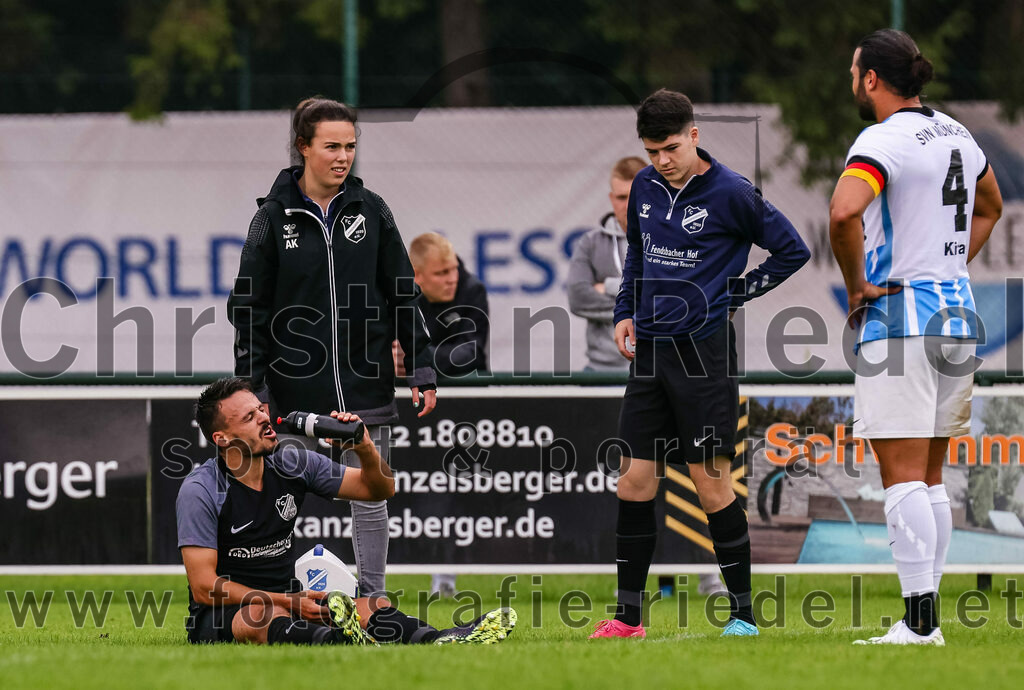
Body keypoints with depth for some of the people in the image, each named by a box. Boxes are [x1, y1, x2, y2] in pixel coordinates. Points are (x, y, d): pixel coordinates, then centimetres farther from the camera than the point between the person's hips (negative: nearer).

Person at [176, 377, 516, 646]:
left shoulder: (292, 464, 6)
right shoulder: (199, 490, -11)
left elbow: (380, 490, 13)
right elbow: (204, 587, -16)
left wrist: (365, 449, -9)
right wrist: (286, 601, -21)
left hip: (286, 601, 6)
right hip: (220, 616, -6)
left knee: (373, 607, -20)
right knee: (264, 616, -40)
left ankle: (438, 641, -52)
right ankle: (339, 643, -73)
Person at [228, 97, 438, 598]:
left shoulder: (370, 211, 5)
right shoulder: (275, 217, 0)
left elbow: (404, 294, 9)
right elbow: (249, 306, 1)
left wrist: (421, 368, 3)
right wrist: (250, 385, -6)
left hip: (365, 384, 2)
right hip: (297, 383, -2)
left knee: (369, 494, 3)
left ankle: (372, 599, 10)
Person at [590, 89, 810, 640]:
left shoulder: (730, 193, -8)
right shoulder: (645, 187, 9)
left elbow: (793, 251, -1)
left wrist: (733, 295, -3)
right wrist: (625, 313, 13)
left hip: (703, 351, -6)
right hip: (650, 351, 6)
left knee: (710, 482, -5)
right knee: (634, 481, 4)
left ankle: (743, 615, 3)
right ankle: (627, 615, 10)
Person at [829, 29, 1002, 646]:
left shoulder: (884, 140, -13)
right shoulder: (956, 134, 13)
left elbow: (844, 211, -31)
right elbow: (990, 208, 31)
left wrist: (856, 284, -17)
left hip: (899, 317, -8)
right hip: (957, 314, 8)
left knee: (904, 478, -8)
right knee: (930, 478, 11)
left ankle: (918, 622, -14)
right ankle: (926, 618, 10)